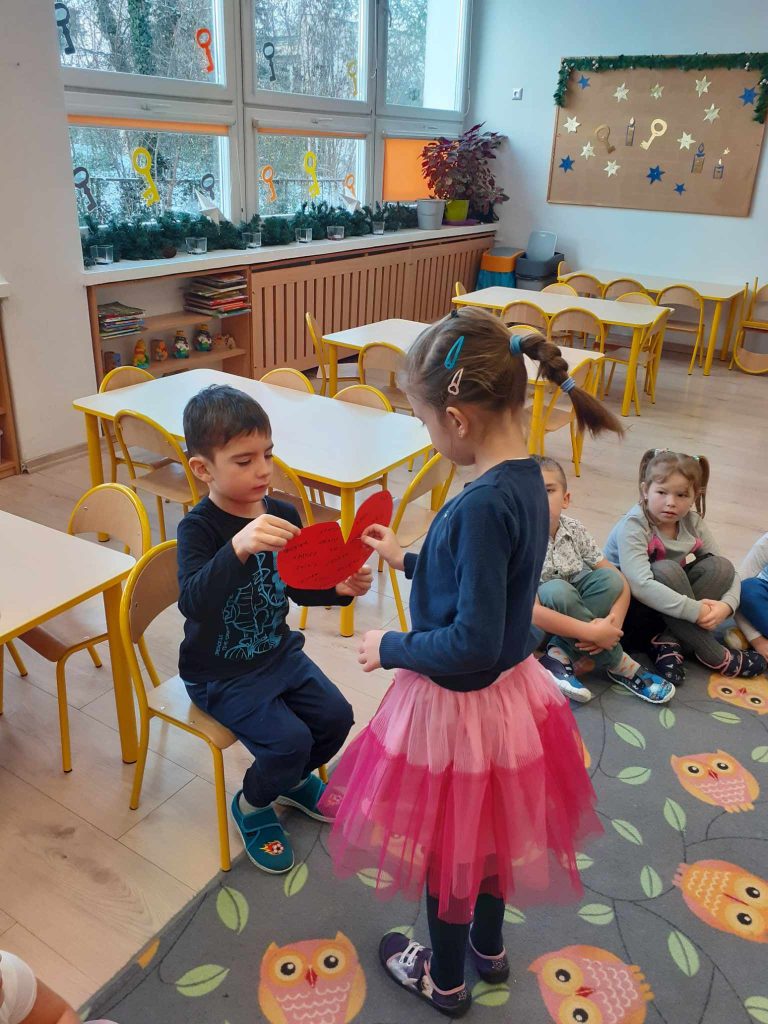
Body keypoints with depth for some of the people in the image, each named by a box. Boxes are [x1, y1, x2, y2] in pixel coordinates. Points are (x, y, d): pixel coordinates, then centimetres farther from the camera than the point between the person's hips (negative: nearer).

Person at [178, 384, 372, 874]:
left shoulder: (282, 515, -6)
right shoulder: (199, 527, -23)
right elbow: (193, 602, -41)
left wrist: (341, 588, -12)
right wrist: (239, 547, -56)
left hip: (278, 651, 6)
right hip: (220, 673, -6)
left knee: (336, 716, 0)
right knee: (288, 739, -16)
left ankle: (293, 778, 31)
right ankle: (252, 805, 17)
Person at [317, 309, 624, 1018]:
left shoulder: (483, 505, -32)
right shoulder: (527, 480, -4)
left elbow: (473, 644, -30)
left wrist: (391, 649, -15)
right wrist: (409, 562, 16)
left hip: (461, 704, -8)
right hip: (512, 690, 8)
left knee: (448, 848, 18)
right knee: (487, 833, 29)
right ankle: (489, 946, 54)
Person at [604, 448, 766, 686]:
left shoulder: (692, 523, -3)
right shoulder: (633, 527, -21)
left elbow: (727, 572, -3)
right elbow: (640, 585, -35)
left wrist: (727, 604, -24)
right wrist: (695, 610, -35)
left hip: (669, 609, 6)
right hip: (630, 607, -6)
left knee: (720, 566, -14)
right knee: (666, 570, -32)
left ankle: (668, 640, -20)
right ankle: (713, 655, -20)